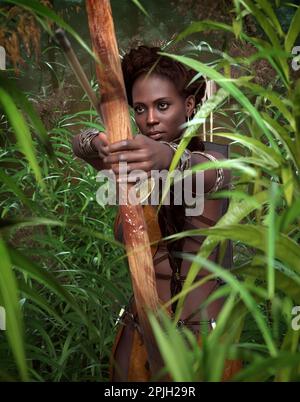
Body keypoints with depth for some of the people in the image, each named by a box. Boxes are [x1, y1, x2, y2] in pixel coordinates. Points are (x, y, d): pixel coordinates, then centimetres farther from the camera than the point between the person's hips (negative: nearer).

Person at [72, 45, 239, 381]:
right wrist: (100, 144, -39)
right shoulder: (134, 163, 2)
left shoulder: (212, 163, -8)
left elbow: (207, 169, -32)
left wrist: (168, 158, -54)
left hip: (204, 339, -3)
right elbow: (79, 142, -15)